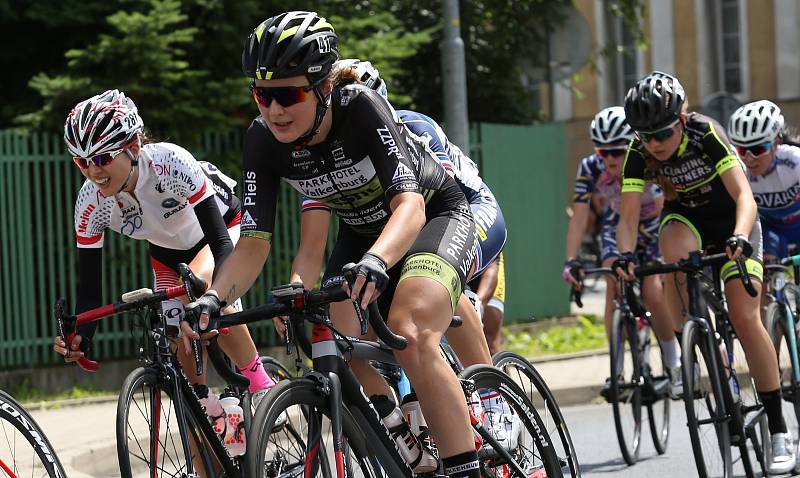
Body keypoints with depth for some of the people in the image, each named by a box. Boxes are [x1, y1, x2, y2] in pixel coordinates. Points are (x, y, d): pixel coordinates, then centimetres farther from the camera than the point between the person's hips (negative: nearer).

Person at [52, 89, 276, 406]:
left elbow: (221, 241, -40)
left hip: (224, 224, -4)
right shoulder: (91, 203, -27)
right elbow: (90, 287, -22)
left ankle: (260, 383, -21)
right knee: (182, 351, -10)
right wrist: (80, 338, -41)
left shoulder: (170, 163, -39)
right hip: (169, 253, 4)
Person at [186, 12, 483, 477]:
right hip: (362, 230, 6)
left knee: (410, 334, -30)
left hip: (434, 213, -6)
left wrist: (375, 262, -60)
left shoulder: (361, 107, -33)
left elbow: (409, 205, -41)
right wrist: (212, 300, -37)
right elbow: (253, 245, -18)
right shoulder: (263, 141, -19)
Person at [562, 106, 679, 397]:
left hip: (654, 226, -2)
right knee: (614, 285, -21)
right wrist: (571, 261, -36)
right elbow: (579, 217, -26)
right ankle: (616, 370, -15)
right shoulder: (590, 168, -25)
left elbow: (666, 210, -35)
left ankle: (674, 367, 3)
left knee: (654, 296, -18)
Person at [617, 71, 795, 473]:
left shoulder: (707, 135, -29)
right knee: (673, 246, -36)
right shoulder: (639, 153, -20)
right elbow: (628, 217, -23)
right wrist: (625, 255, -43)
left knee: (745, 318, -16)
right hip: (685, 217, 2)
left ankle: (778, 431, -8)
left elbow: (744, 196, -35)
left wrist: (740, 237, -53)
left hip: (730, 218, -2)